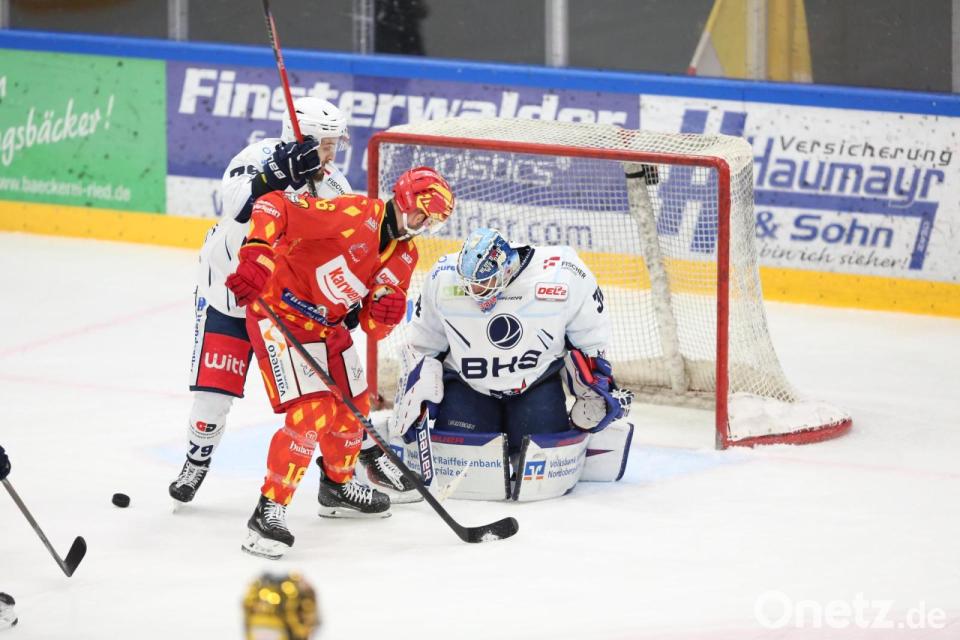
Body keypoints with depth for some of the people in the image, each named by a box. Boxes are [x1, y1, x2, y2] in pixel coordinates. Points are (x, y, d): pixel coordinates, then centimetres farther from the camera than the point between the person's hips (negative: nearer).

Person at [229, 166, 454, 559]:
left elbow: (373, 327, 7)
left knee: (353, 408, 21)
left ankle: (338, 486, 47)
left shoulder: (404, 257, 5)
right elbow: (274, 205, -28)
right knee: (311, 413, -20)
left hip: (328, 326, 9)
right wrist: (256, 252, -42)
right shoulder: (355, 214, -22)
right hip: (281, 315, -9)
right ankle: (269, 509, -14)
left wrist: (386, 314, -16)